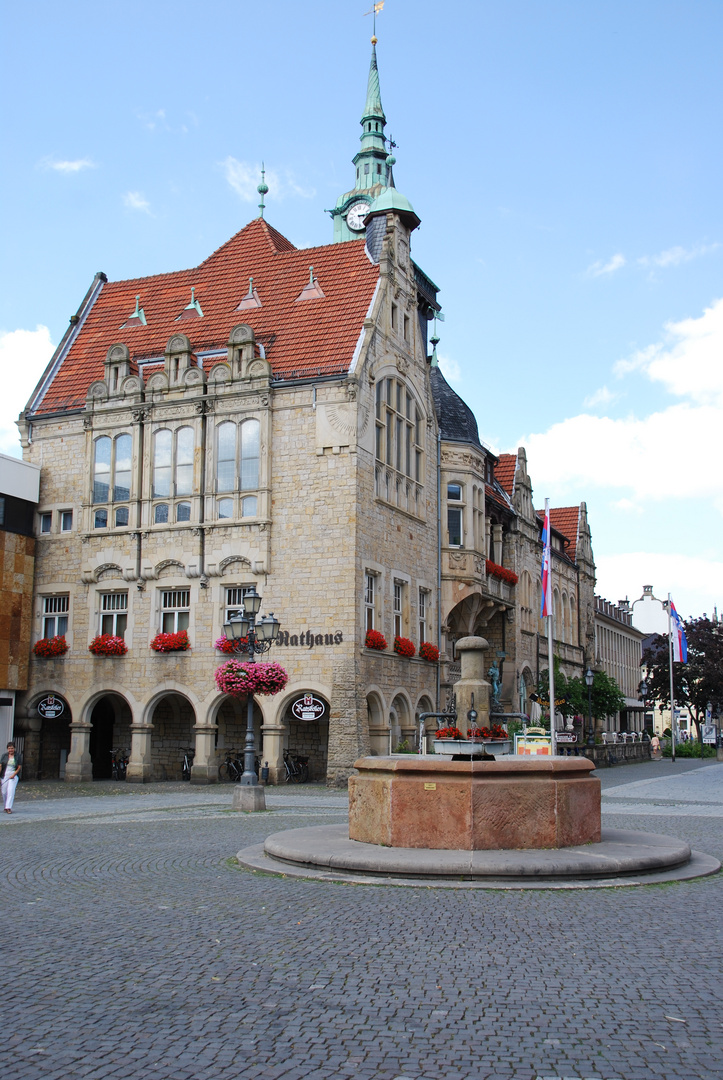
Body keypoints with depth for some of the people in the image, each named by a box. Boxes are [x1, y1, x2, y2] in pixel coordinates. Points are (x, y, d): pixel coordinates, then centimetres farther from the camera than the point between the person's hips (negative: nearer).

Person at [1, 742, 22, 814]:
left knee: (11, 791, -13)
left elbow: (19, 767, 1)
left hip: (13, 776, -2)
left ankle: (8, 808, -15)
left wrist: (14, 775, -11)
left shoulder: (18, 756, 0)